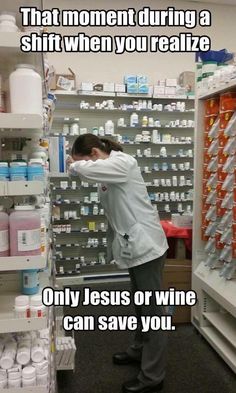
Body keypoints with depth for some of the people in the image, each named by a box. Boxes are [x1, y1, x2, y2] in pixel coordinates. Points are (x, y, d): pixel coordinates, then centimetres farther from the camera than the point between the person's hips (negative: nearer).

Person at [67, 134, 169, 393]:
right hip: (134, 245, 10)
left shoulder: (123, 163, -16)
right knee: (140, 304, 23)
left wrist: (74, 165, -9)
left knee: (152, 309, 0)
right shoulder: (109, 171, 14)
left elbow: (85, 169, -28)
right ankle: (140, 350, 42)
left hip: (146, 245, -10)